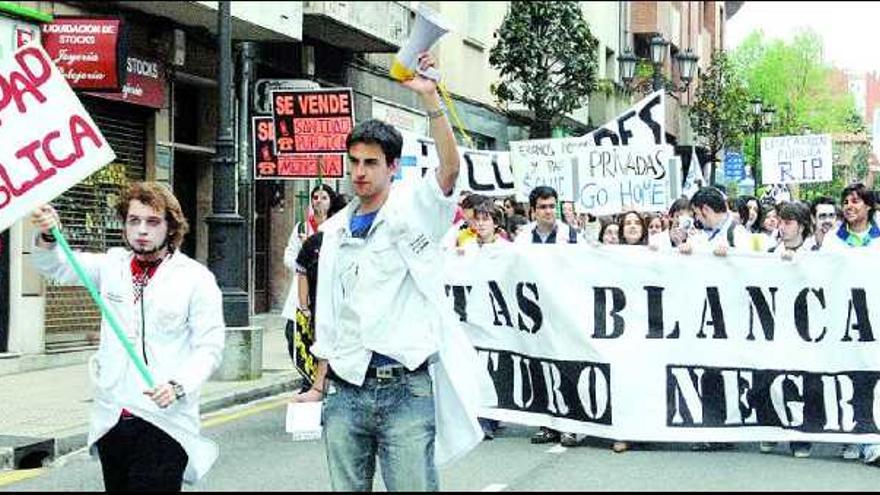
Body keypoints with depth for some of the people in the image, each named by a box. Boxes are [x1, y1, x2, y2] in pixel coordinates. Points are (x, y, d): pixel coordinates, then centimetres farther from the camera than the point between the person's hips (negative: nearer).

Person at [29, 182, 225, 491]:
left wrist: (178, 386, -22)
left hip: (164, 420, -4)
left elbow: (209, 346, -5)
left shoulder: (196, 278, -2)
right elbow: (56, 267, 5)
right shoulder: (112, 266, 12)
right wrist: (48, 236, -17)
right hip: (111, 419, 5)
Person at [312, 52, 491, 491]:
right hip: (345, 391, 5)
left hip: (406, 389, -5)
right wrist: (320, 385, 15)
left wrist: (430, 98, -28)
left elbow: (450, 167, -20)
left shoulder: (413, 210, 0)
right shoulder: (336, 230, 14)